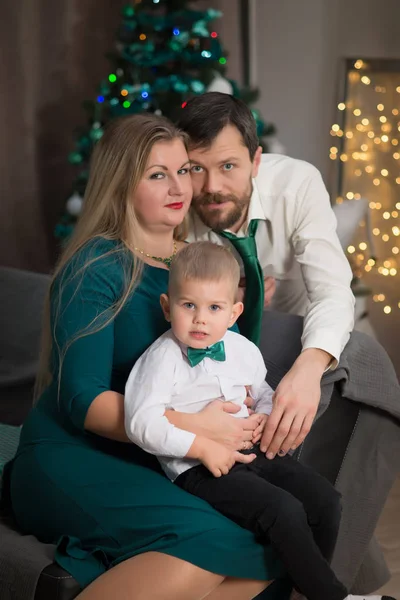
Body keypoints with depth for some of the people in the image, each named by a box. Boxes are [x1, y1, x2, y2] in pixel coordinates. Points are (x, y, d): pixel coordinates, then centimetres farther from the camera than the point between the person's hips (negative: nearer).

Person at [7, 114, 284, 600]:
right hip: (72, 455, -7)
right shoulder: (95, 268, -10)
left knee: (275, 548, -13)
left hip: (157, 461, 7)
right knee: (204, 542, -29)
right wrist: (193, 427, -27)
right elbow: (81, 400, -18)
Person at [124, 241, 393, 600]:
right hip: (198, 469, -7)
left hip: (251, 451, 7)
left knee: (325, 500, 0)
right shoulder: (163, 359, -11)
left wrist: (265, 415, 0)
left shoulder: (242, 350, 9)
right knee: (284, 511, -24)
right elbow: (142, 424, -20)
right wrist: (202, 447, -23)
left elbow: (264, 393, 25)